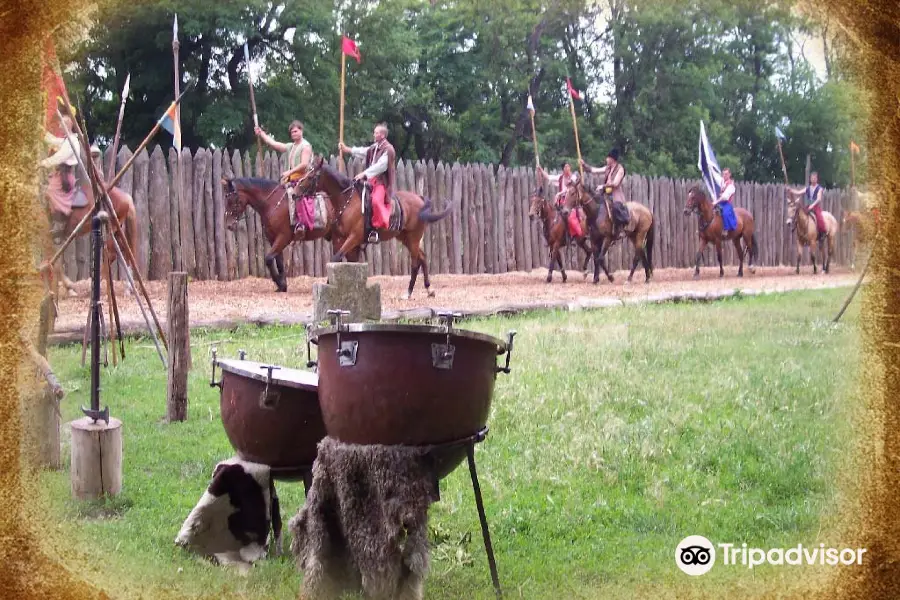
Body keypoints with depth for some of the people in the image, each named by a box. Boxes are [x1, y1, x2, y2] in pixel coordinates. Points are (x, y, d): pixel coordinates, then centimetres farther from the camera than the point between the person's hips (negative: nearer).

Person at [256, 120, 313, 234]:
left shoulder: (306, 146, -5)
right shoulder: (290, 147, 20)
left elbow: (304, 164, -16)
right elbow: (273, 143, 22)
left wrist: (289, 172, -19)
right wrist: (261, 133, 20)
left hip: (302, 180, -10)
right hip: (292, 179, 10)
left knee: (290, 192, -33)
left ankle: (297, 223, -40)